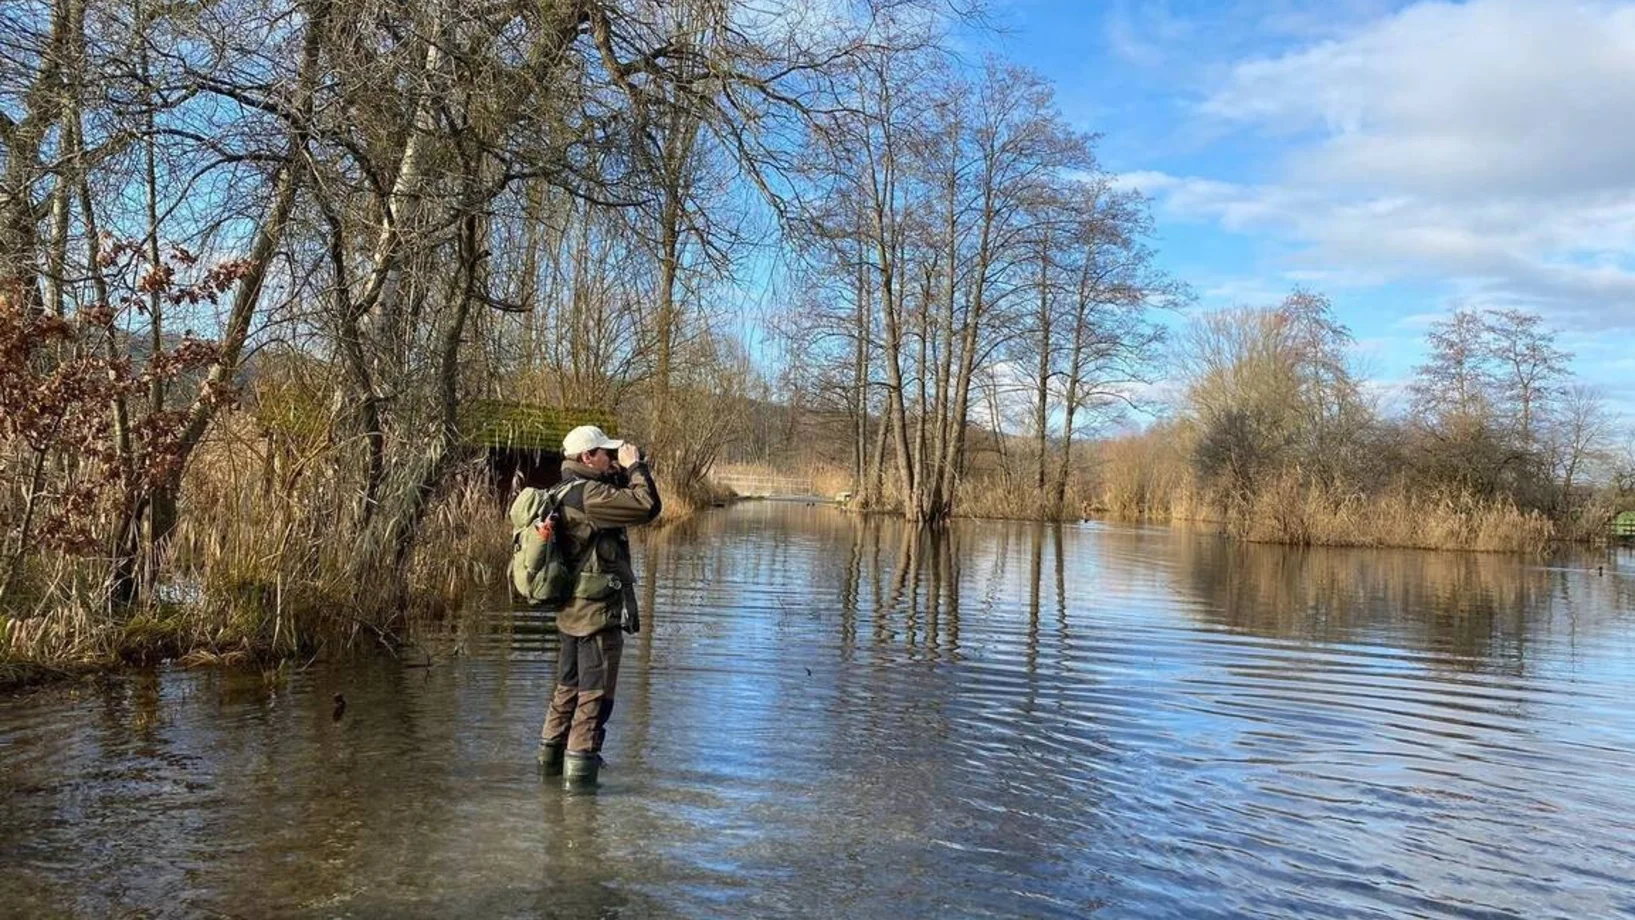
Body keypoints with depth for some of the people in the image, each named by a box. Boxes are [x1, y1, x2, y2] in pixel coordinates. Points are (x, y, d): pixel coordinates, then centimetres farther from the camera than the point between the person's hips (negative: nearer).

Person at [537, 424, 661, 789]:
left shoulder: (569, 492, 11)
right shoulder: (588, 494, -20)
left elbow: (619, 499, 21)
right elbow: (646, 506, -26)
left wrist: (624, 473, 6)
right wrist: (635, 467, -13)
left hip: (572, 610, 10)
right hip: (598, 610, -10)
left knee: (568, 687, 21)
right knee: (595, 694, -1)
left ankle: (551, 757, 32)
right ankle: (579, 769, 3)